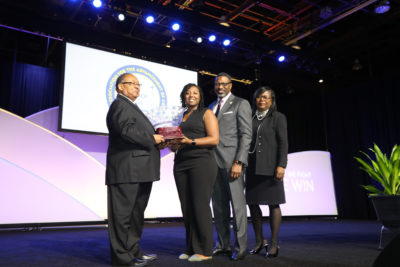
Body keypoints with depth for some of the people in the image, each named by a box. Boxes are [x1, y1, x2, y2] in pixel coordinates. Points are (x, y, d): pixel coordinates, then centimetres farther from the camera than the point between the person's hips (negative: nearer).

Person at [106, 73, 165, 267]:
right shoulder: (120, 105, -7)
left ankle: (134, 251, 29)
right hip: (126, 170, -11)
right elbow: (125, 131, -22)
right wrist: (151, 138, -14)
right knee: (122, 213, -2)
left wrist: (157, 139, 7)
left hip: (139, 172, 11)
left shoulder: (131, 107, 26)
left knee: (136, 213, 17)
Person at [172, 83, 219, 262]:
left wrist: (191, 141, -16)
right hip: (181, 165, 6)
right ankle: (191, 248, 13)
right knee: (186, 207, 4)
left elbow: (214, 139, -7)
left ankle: (204, 250, 2)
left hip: (201, 162, -5)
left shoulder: (206, 113, 4)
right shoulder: (180, 117, 21)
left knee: (200, 206, -7)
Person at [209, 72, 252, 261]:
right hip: (214, 161, 6)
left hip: (232, 160, -6)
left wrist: (238, 162, -16)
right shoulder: (211, 106, 22)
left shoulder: (241, 104, 2)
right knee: (219, 205, 8)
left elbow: (246, 135, -6)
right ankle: (223, 244, 18)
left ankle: (240, 247, 4)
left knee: (237, 204, -4)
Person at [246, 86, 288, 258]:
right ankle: (259, 241, 18)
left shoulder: (278, 118, 2)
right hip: (253, 167, 5)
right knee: (252, 202, 4)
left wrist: (281, 165, -17)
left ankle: (273, 244, 8)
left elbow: (283, 143, -6)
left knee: (273, 203, -2)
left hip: (270, 167, -4)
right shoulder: (251, 118, 14)